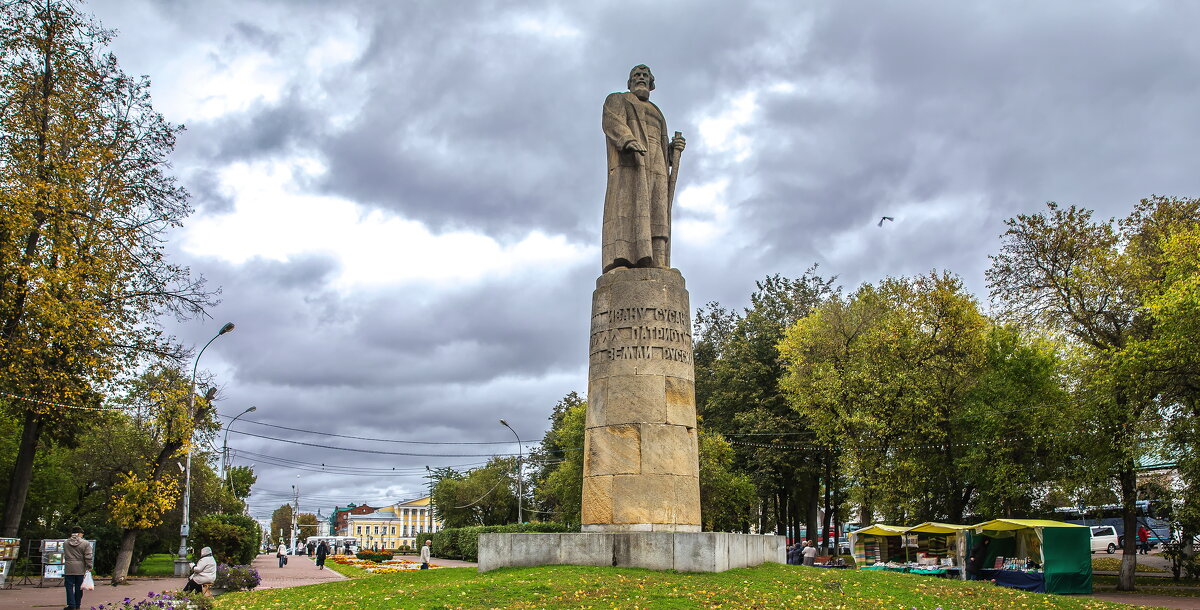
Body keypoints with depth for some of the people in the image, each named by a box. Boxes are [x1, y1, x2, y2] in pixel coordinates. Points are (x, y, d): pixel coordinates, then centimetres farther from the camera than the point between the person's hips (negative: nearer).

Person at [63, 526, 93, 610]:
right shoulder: (85, 543, -7)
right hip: (80, 569, -1)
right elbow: (88, 557, -7)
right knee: (79, 587, 9)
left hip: (69, 568, 1)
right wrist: (89, 567, -1)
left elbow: (64, 556, 15)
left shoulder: (66, 543, 4)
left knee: (69, 587, 4)